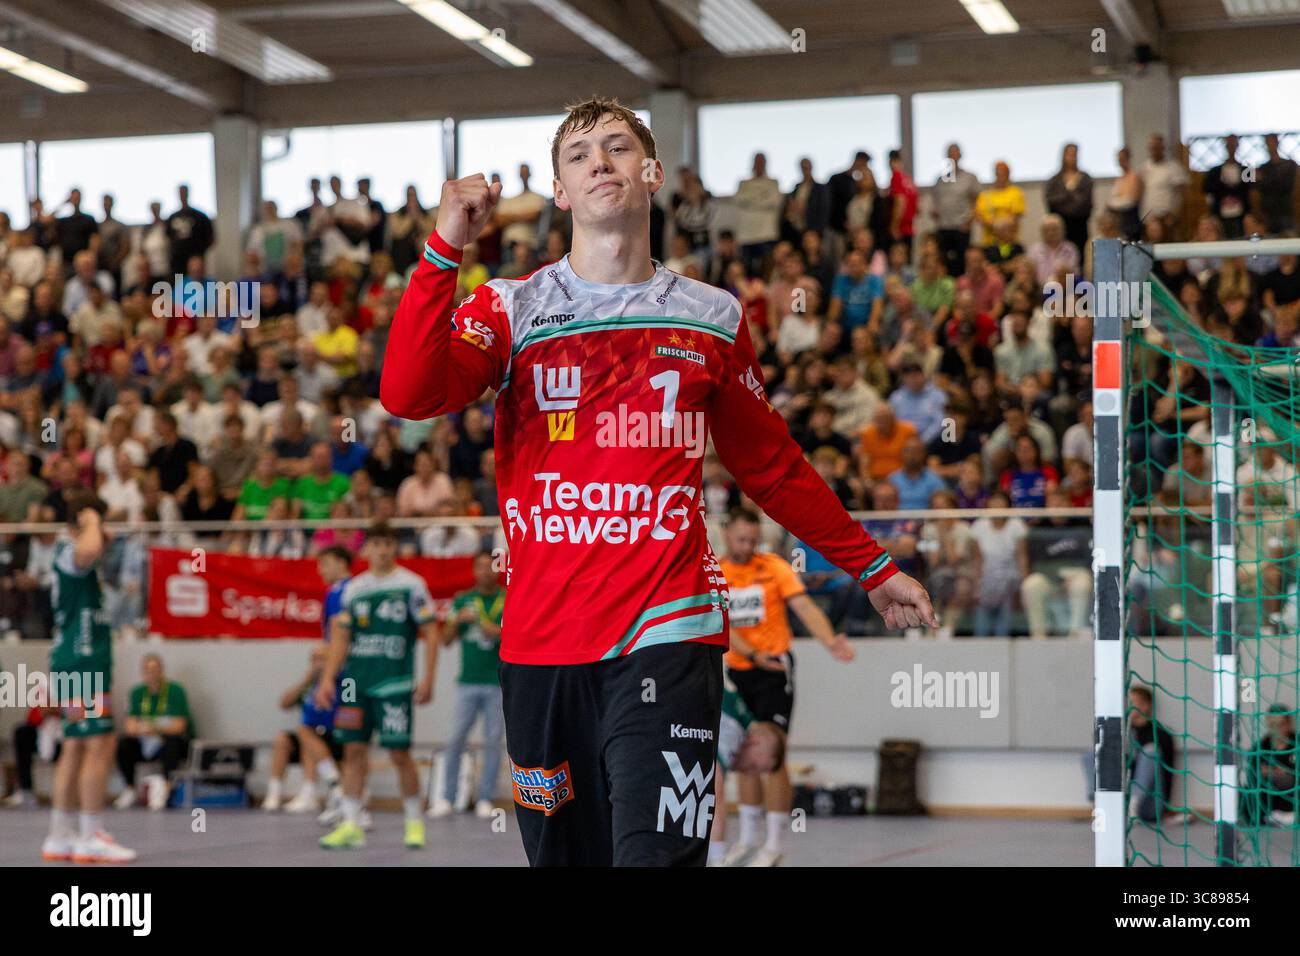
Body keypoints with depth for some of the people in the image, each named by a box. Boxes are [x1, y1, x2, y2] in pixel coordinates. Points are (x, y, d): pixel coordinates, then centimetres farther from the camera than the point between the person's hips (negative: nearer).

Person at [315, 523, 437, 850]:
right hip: (356, 682, 4)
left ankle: (414, 823, 10)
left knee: (399, 752, -4)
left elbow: (430, 633, -1)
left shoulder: (411, 584, 0)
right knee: (353, 750, 2)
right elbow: (340, 637, 13)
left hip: (395, 682, -4)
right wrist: (328, 678, 4)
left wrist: (427, 678, -9)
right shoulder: (354, 588, 11)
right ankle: (351, 825, 6)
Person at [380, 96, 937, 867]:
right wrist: (448, 246, -16)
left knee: (656, 853, -15)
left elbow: (772, 467, 20)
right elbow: (408, 395, -11)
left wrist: (873, 567, 23)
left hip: (668, 634, -1)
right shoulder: (511, 307, 6)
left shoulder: (712, 317, 10)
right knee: (561, 853, 10)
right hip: (541, 644, 1)